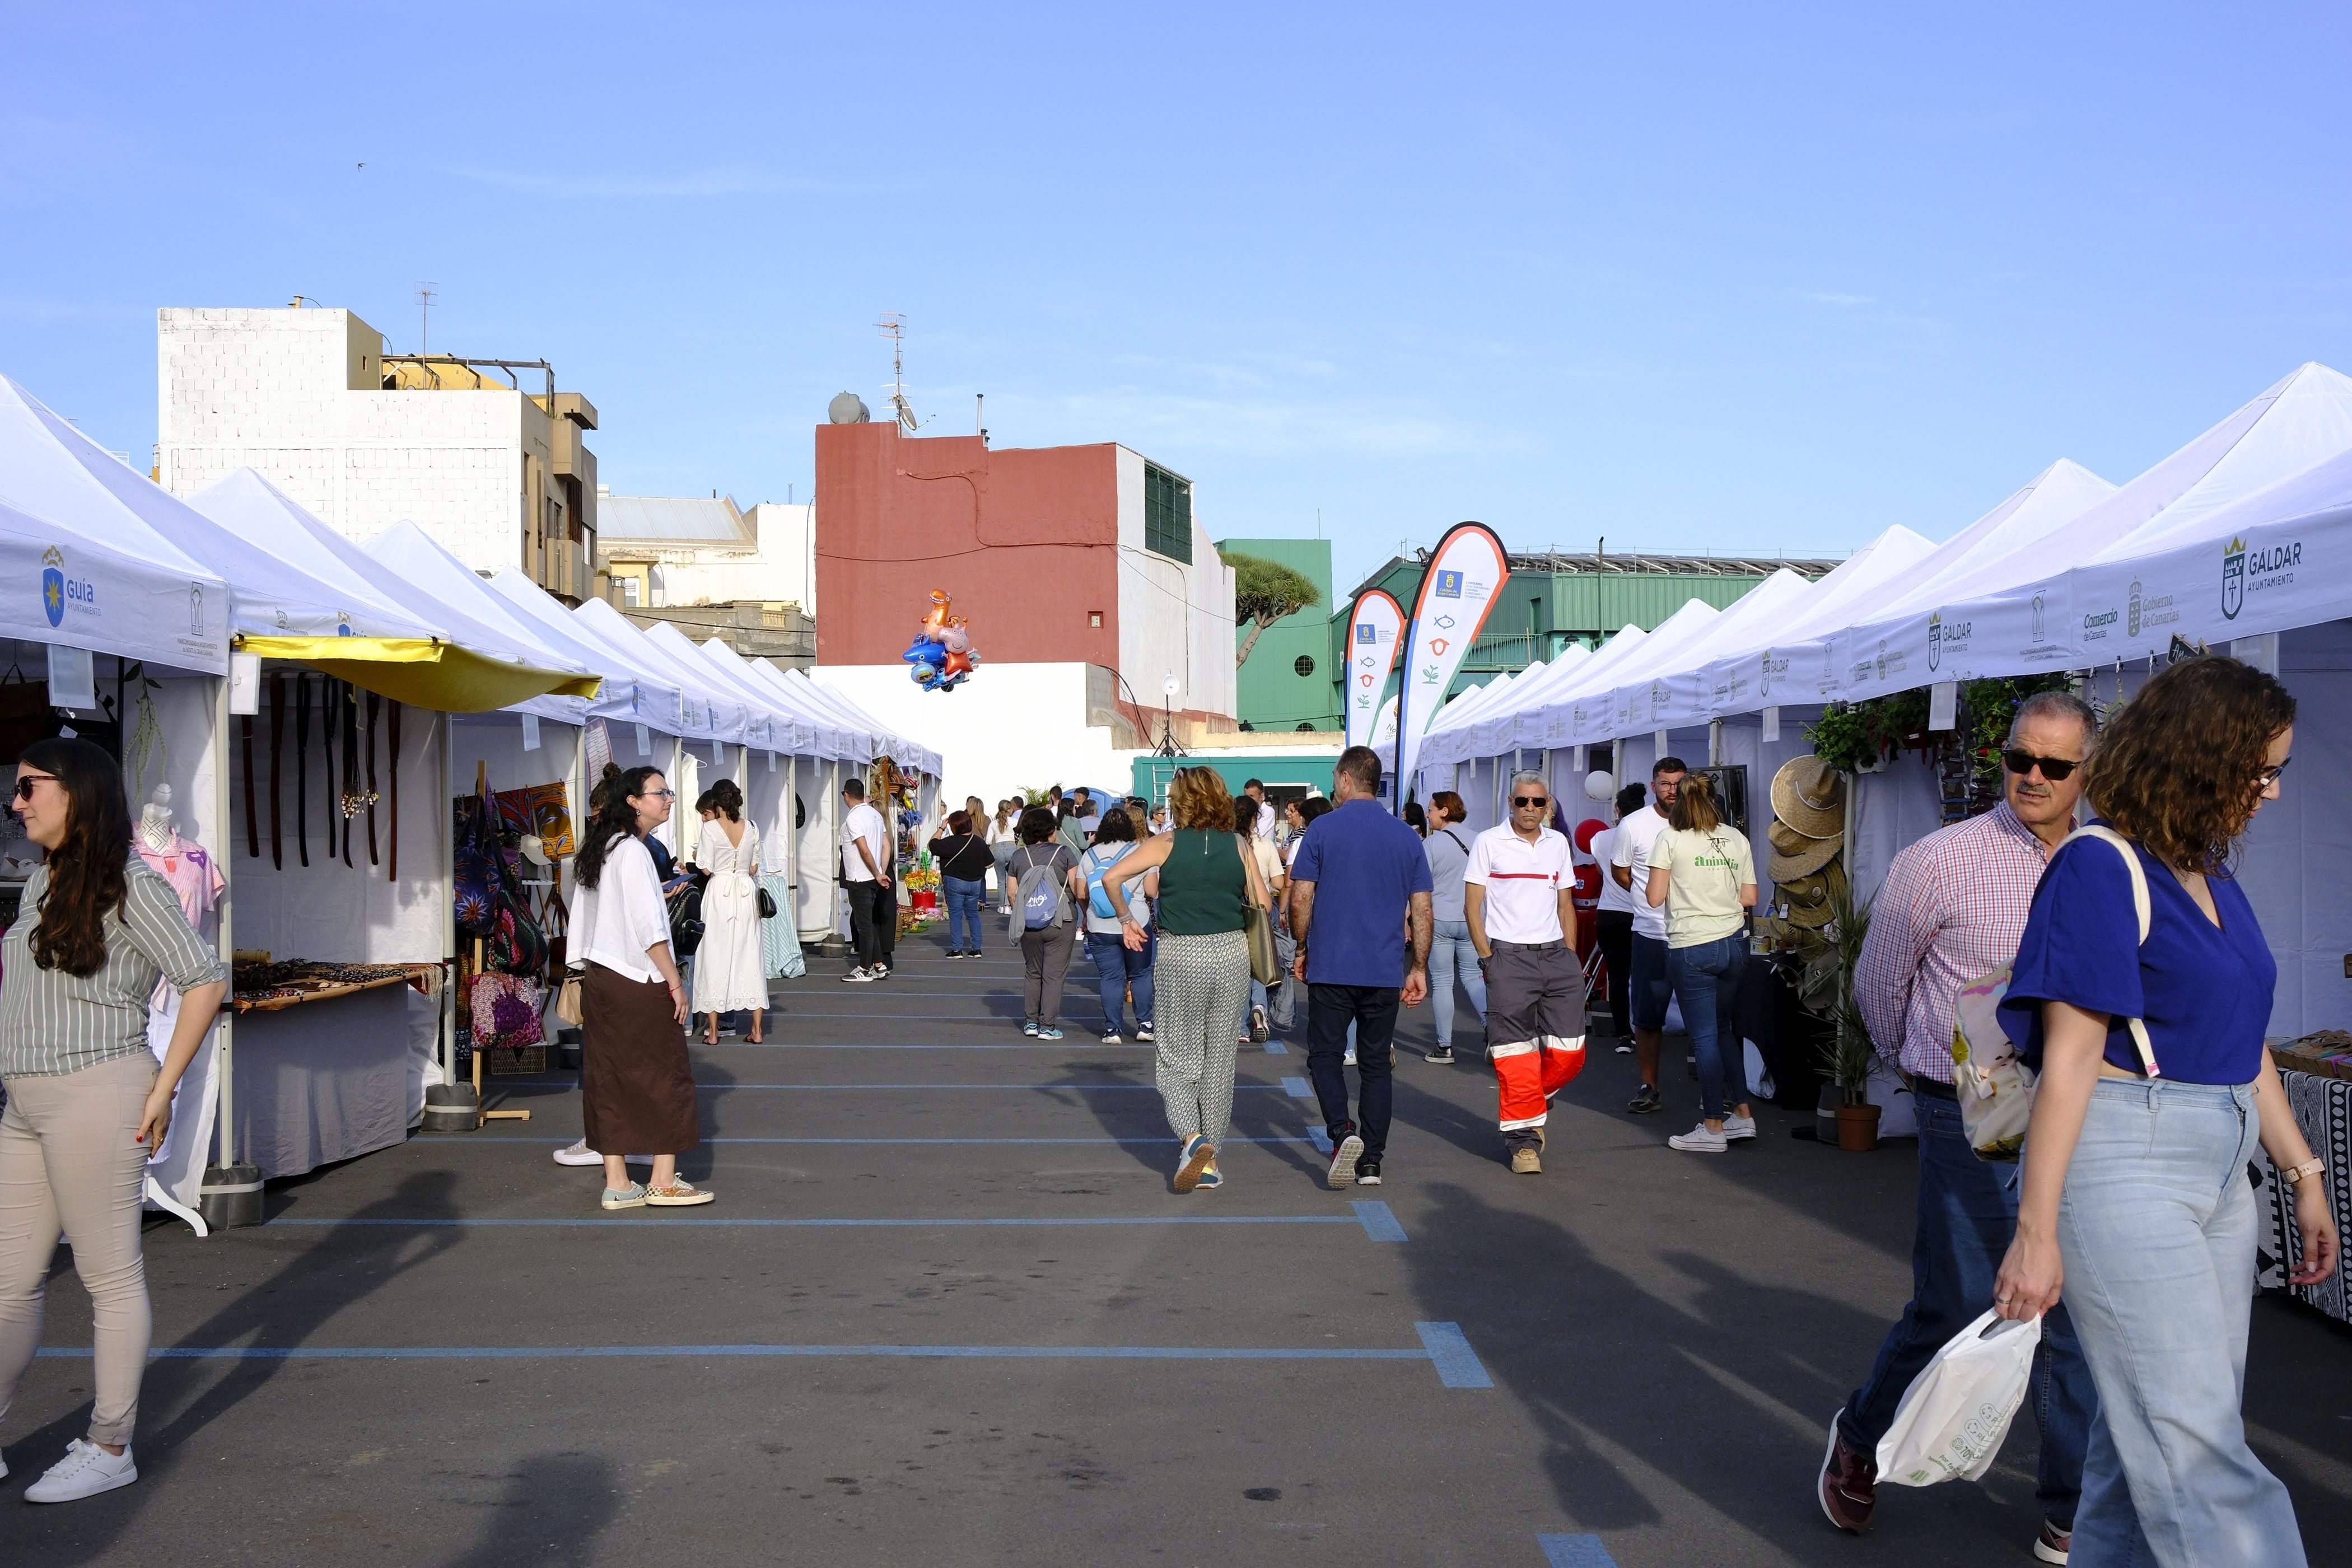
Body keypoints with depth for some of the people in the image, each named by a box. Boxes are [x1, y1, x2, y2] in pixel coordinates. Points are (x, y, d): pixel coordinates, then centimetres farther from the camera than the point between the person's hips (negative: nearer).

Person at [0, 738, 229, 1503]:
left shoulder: (127, 884, -10)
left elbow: (205, 981, -13)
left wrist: (163, 1089, -13)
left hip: (96, 1097, -8)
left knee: (110, 1276, 2)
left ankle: (110, 1448, 11)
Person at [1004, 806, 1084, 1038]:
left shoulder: (1018, 856, 3)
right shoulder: (1064, 853, -6)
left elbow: (1012, 895, 4)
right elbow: (1079, 891, -10)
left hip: (1029, 926, 3)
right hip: (1060, 925, -3)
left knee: (1032, 973, 17)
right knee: (1054, 975, 1)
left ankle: (1031, 1022, 19)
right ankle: (1048, 1026, 0)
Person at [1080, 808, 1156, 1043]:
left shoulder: (1090, 855, 3)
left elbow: (1081, 894, 6)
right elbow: (1152, 891, -10)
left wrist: (1088, 916, 23)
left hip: (1099, 928, 2)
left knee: (1110, 978, 7)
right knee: (1141, 975, 12)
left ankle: (1112, 1030, 6)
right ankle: (1145, 1025, 12)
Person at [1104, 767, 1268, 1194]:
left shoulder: (1167, 844, -3)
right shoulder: (1238, 847, 3)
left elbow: (1111, 877, -11)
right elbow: (1262, 906, 4)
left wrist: (1126, 919, 3)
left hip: (1180, 955, -2)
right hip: (1232, 953, 3)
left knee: (1174, 1058, 7)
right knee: (1220, 1059, 11)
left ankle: (1193, 1136, -17)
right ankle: (1210, 1160, 16)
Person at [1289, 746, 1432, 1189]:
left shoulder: (1324, 828, -5)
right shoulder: (1407, 836, 6)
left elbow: (1300, 898, -6)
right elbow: (1421, 909, 6)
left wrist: (1302, 950, 8)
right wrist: (1419, 968, 13)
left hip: (1331, 968, -3)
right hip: (1386, 972, 3)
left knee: (1325, 1055, 8)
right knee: (1376, 1064, 10)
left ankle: (1342, 1132, -15)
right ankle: (1371, 1161, 10)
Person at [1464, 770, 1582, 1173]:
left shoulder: (1558, 843, 13)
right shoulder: (1488, 842, 0)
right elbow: (1472, 905, 0)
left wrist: (1570, 956, 10)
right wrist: (1488, 958, -8)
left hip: (1555, 954, 4)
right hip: (1508, 957, -4)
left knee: (1569, 1052, 1)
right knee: (1516, 1054, -4)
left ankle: (1532, 1105, 27)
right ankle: (1523, 1138, 6)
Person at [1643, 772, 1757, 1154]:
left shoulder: (1670, 839, -5)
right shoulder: (1736, 839, 7)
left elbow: (1655, 898, -6)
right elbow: (1749, 897, 8)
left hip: (1691, 947, -5)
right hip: (1734, 943, 5)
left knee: (1705, 1036, -1)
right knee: (1724, 1030, 18)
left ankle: (1714, 1129, 3)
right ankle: (1742, 1114, 17)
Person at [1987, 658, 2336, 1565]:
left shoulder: (2213, 879, 13)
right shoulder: (2102, 869, -13)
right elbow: (2070, 1056, -17)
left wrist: (2303, 1174, 20)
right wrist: (2036, 1232, -18)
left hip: (2217, 1167, 9)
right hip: (2123, 1165, -9)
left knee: (2152, 1432, 12)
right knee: (2198, 1449, -6)